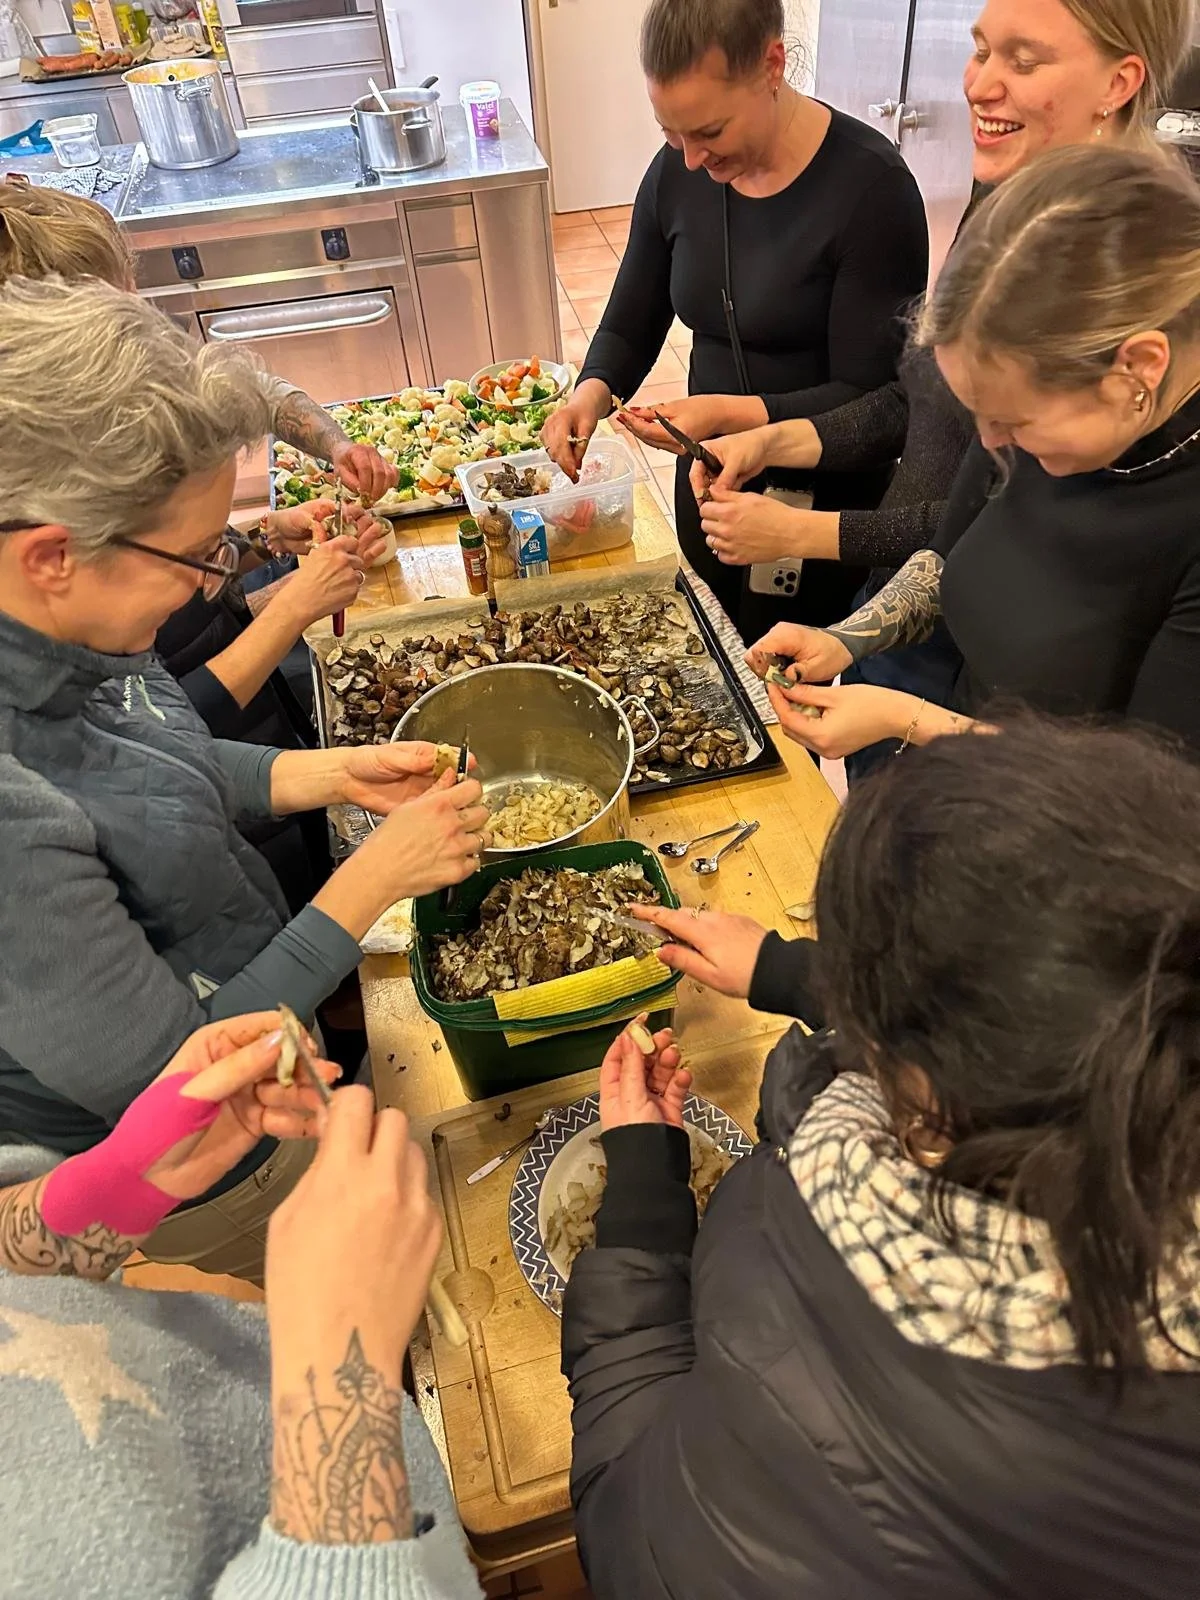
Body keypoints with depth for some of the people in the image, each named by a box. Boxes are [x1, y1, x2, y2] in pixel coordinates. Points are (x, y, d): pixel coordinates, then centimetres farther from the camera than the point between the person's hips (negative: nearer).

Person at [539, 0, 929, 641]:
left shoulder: (870, 185, -19)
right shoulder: (676, 173, -3)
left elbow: (873, 397, -20)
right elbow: (629, 328, 6)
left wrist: (731, 413, -33)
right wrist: (592, 394, -16)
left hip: (822, 503, -5)